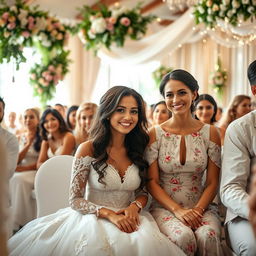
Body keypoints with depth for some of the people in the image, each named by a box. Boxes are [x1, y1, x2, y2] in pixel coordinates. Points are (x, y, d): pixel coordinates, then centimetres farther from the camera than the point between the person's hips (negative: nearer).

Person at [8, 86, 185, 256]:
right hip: (93, 218, -3)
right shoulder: (88, 149, -6)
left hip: (129, 218, 3)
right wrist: (109, 214, -20)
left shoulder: (139, 149, 5)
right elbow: (76, 200, -5)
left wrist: (134, 206, -11)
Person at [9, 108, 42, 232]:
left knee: (19, 179, -34)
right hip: (20, 172, 4)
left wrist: (22, 168, -14)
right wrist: (28, 144, -6)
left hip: (36, 173, -4)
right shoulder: (20, 138, 13)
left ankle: (18, 222, -27)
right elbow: (16, 160, 4)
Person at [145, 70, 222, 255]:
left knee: (208, 237, -32)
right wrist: (177, 210, -14)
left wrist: (197, 210, -14)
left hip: (201, 206, 1)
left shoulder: (210, 133, 3)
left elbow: (212, 182, 3)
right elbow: (152, 182, -2)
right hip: (165, 207, -1)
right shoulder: (155, 134, 0)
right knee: (184, 237, -32)